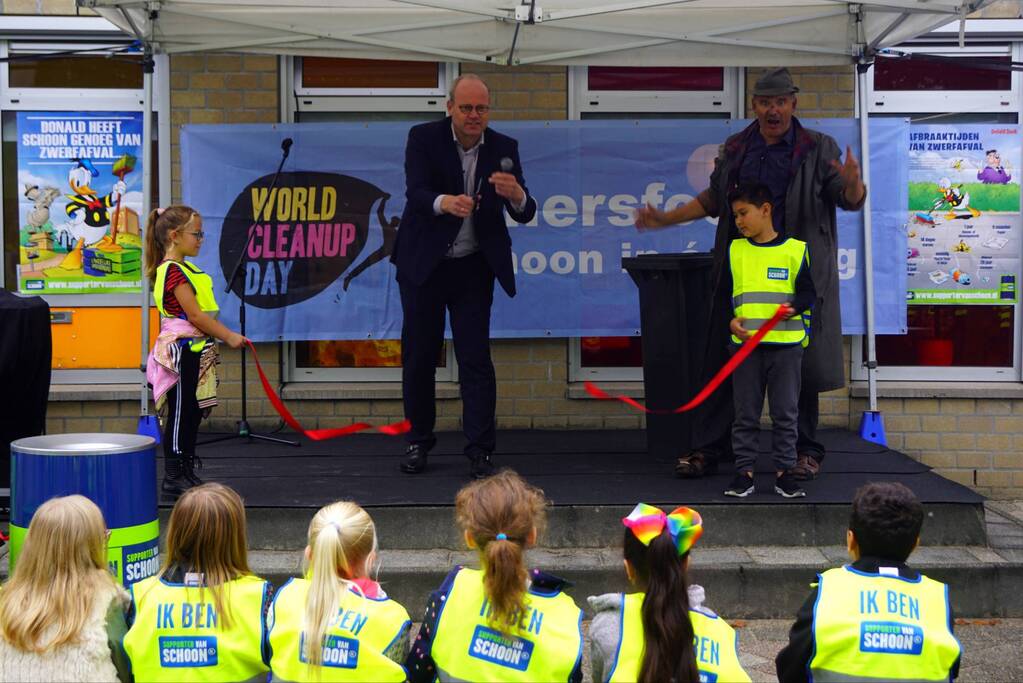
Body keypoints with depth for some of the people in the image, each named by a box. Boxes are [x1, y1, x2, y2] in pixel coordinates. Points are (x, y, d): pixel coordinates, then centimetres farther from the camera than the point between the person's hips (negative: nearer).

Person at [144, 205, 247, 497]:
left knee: (193, 413, 13)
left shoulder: (185, 269, 16)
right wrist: (228, 336, -14)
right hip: (182, 350, -10)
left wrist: (225, 336, 12)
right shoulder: (173, 271, -15)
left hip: (195, 350, 10)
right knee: (180, 413, -4)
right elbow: (194, 315, -19)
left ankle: (186, 472, 21)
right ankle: (173, 477, 3)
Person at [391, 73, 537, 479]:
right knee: (419, 354, 8)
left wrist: (516, 195, -33)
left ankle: (480, 451, 1)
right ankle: (419, 441, 23)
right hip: (423, 263, 0)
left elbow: (525, 215, -9)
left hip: (474, 267, 1)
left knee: (476, 358, -3)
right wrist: (445, 203, -45)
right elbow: (415, 192, -23)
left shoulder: (504, 149, -3)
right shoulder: (424, 138, -8)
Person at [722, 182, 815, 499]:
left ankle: (783, 470, 13)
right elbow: (723, 293, 13)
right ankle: (744, 470, 12)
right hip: (745, 344, 2)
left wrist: (795, 307, -16)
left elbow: (808, 291, 4)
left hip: (786, 344, -2)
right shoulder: (734, 250, 8)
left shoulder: (795, 249, 2)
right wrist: (731, 321, -3)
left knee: (785, 412, 4)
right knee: (745, 413, 5)